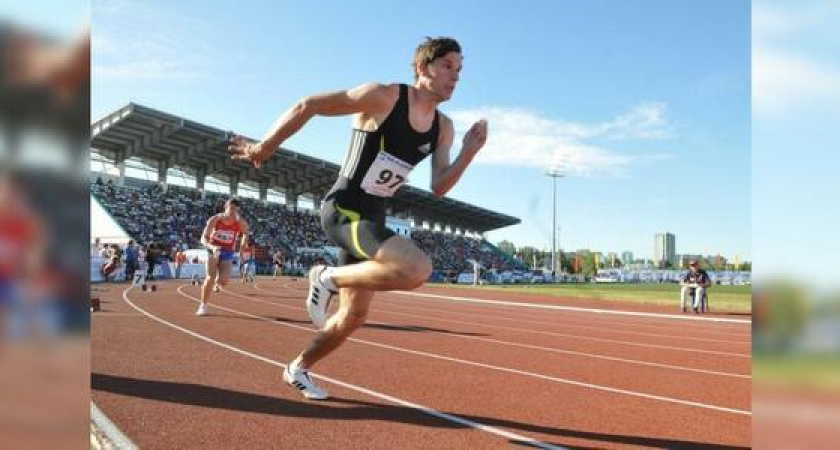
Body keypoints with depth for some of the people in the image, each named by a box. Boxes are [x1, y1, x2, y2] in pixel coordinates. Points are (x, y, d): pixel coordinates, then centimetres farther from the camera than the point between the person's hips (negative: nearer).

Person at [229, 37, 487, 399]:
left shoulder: (443, 128, 7)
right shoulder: (383, 97, -14)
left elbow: (438, 187, 7)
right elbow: (306, 106, -10)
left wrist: (470, 151, -6)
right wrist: (263, 147, -4)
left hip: (372, 218, 8)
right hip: (344, 210, -8)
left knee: (353, 316, 13)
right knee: (417, 269, -30)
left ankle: (298, 369, 37)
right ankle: (329, 277, -7)